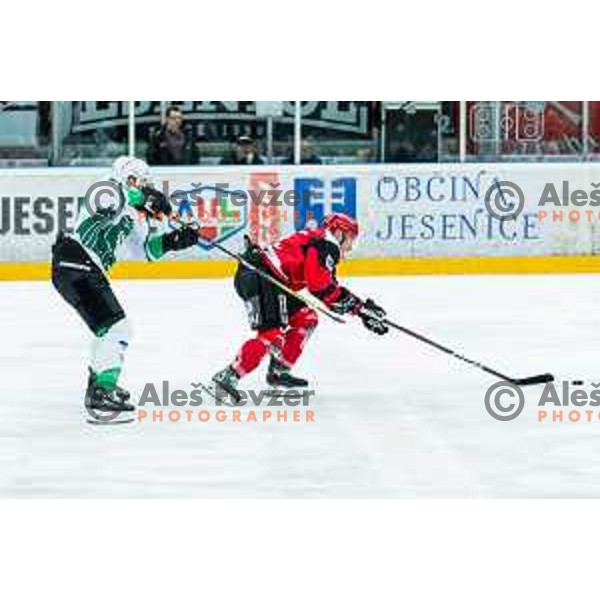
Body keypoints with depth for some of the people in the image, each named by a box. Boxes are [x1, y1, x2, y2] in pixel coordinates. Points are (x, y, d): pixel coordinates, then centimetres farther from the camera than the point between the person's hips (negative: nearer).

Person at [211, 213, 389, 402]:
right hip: (258, 276, -11)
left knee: (305, 318, 17)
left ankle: (278, 372, 15)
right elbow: (319, 287, -15)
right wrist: (358, 306, -6)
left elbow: (332, 290, 27)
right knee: (271, 334, -18)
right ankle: (228, 377, -22)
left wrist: (361, 308, 23)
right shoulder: (326, 244, -5)